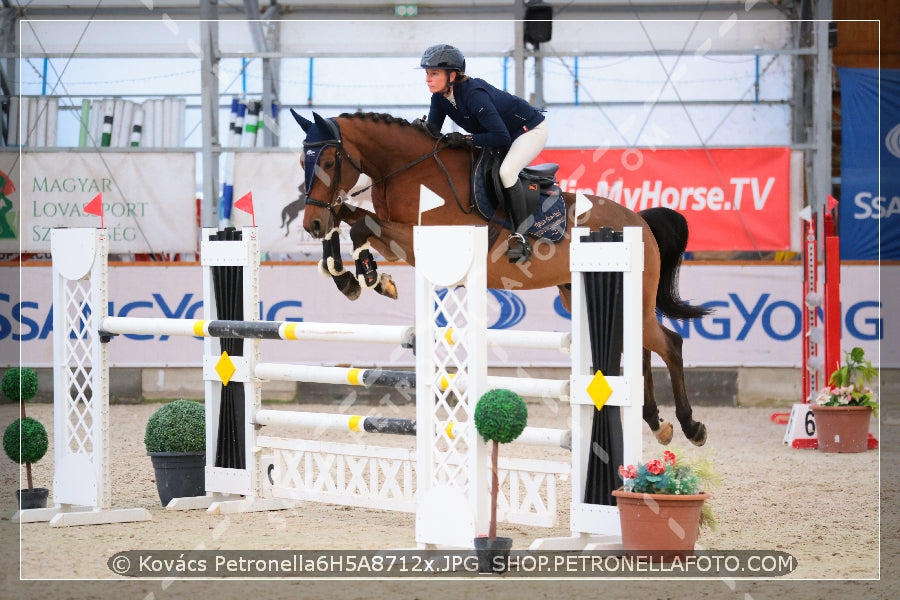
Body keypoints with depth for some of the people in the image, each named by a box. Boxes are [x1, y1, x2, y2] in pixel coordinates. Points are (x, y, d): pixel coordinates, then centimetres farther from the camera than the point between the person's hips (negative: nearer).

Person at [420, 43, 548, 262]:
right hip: (504, 134, 9)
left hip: (530, 130, -9)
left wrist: (465, 139, -41)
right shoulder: (440, 96, -11)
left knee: (506, 171, -31)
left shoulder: (473, 94, -36)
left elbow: (501, 138, -37)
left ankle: (520, 236, -22)